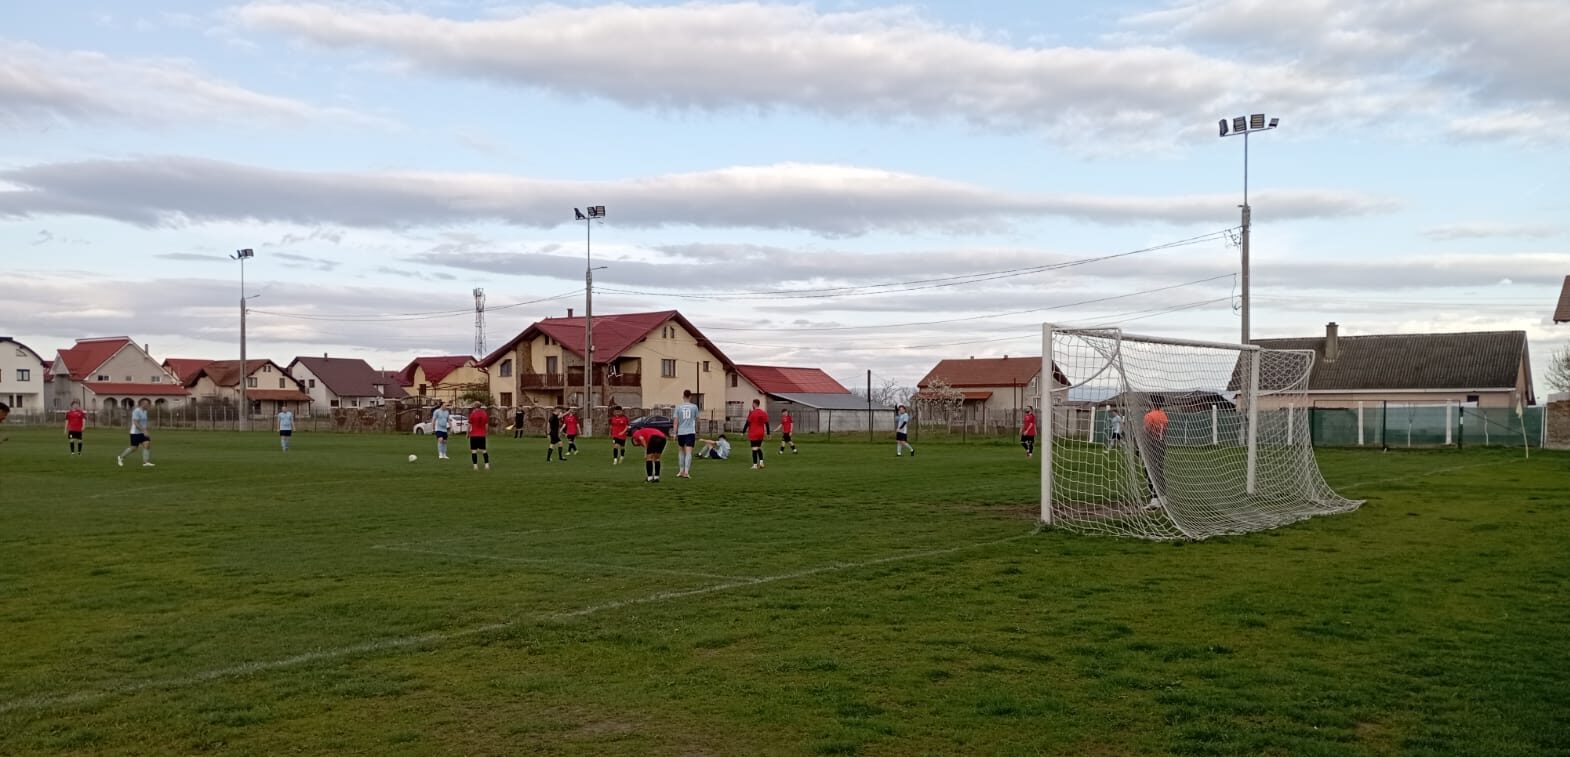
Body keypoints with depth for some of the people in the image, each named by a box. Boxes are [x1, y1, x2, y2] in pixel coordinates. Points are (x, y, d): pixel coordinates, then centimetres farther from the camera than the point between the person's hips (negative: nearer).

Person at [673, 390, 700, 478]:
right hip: (691, 432, -1)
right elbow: (696, 421, 10)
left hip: (681, 432, 1)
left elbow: (676, 422, -2)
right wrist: (696, 431, 24)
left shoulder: (678, 407, 0)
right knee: (688, 452, -5)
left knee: (681, 452, 17)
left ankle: (681, 471, 18)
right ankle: (686, 472, -15)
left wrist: (675, 433, 2)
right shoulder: (694, 407, 1)